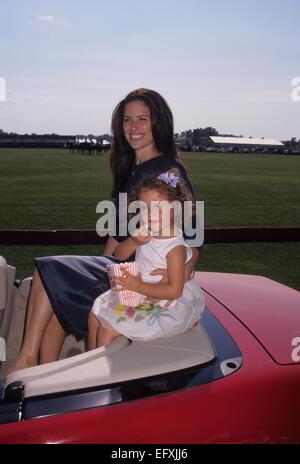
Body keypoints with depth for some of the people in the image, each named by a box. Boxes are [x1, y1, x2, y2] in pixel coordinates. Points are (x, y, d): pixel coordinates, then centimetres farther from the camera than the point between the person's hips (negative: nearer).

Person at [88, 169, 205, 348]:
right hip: (137, 295, 8)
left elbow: (174, 290, -27)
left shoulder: (175, 247, -25)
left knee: (107, 330, -13)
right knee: (96, 315, 14)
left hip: (162, 306, -8)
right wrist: (134, 242, -19)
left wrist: (139, 286, -26)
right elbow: (119, 255, 3)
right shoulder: (145, 234, -3)